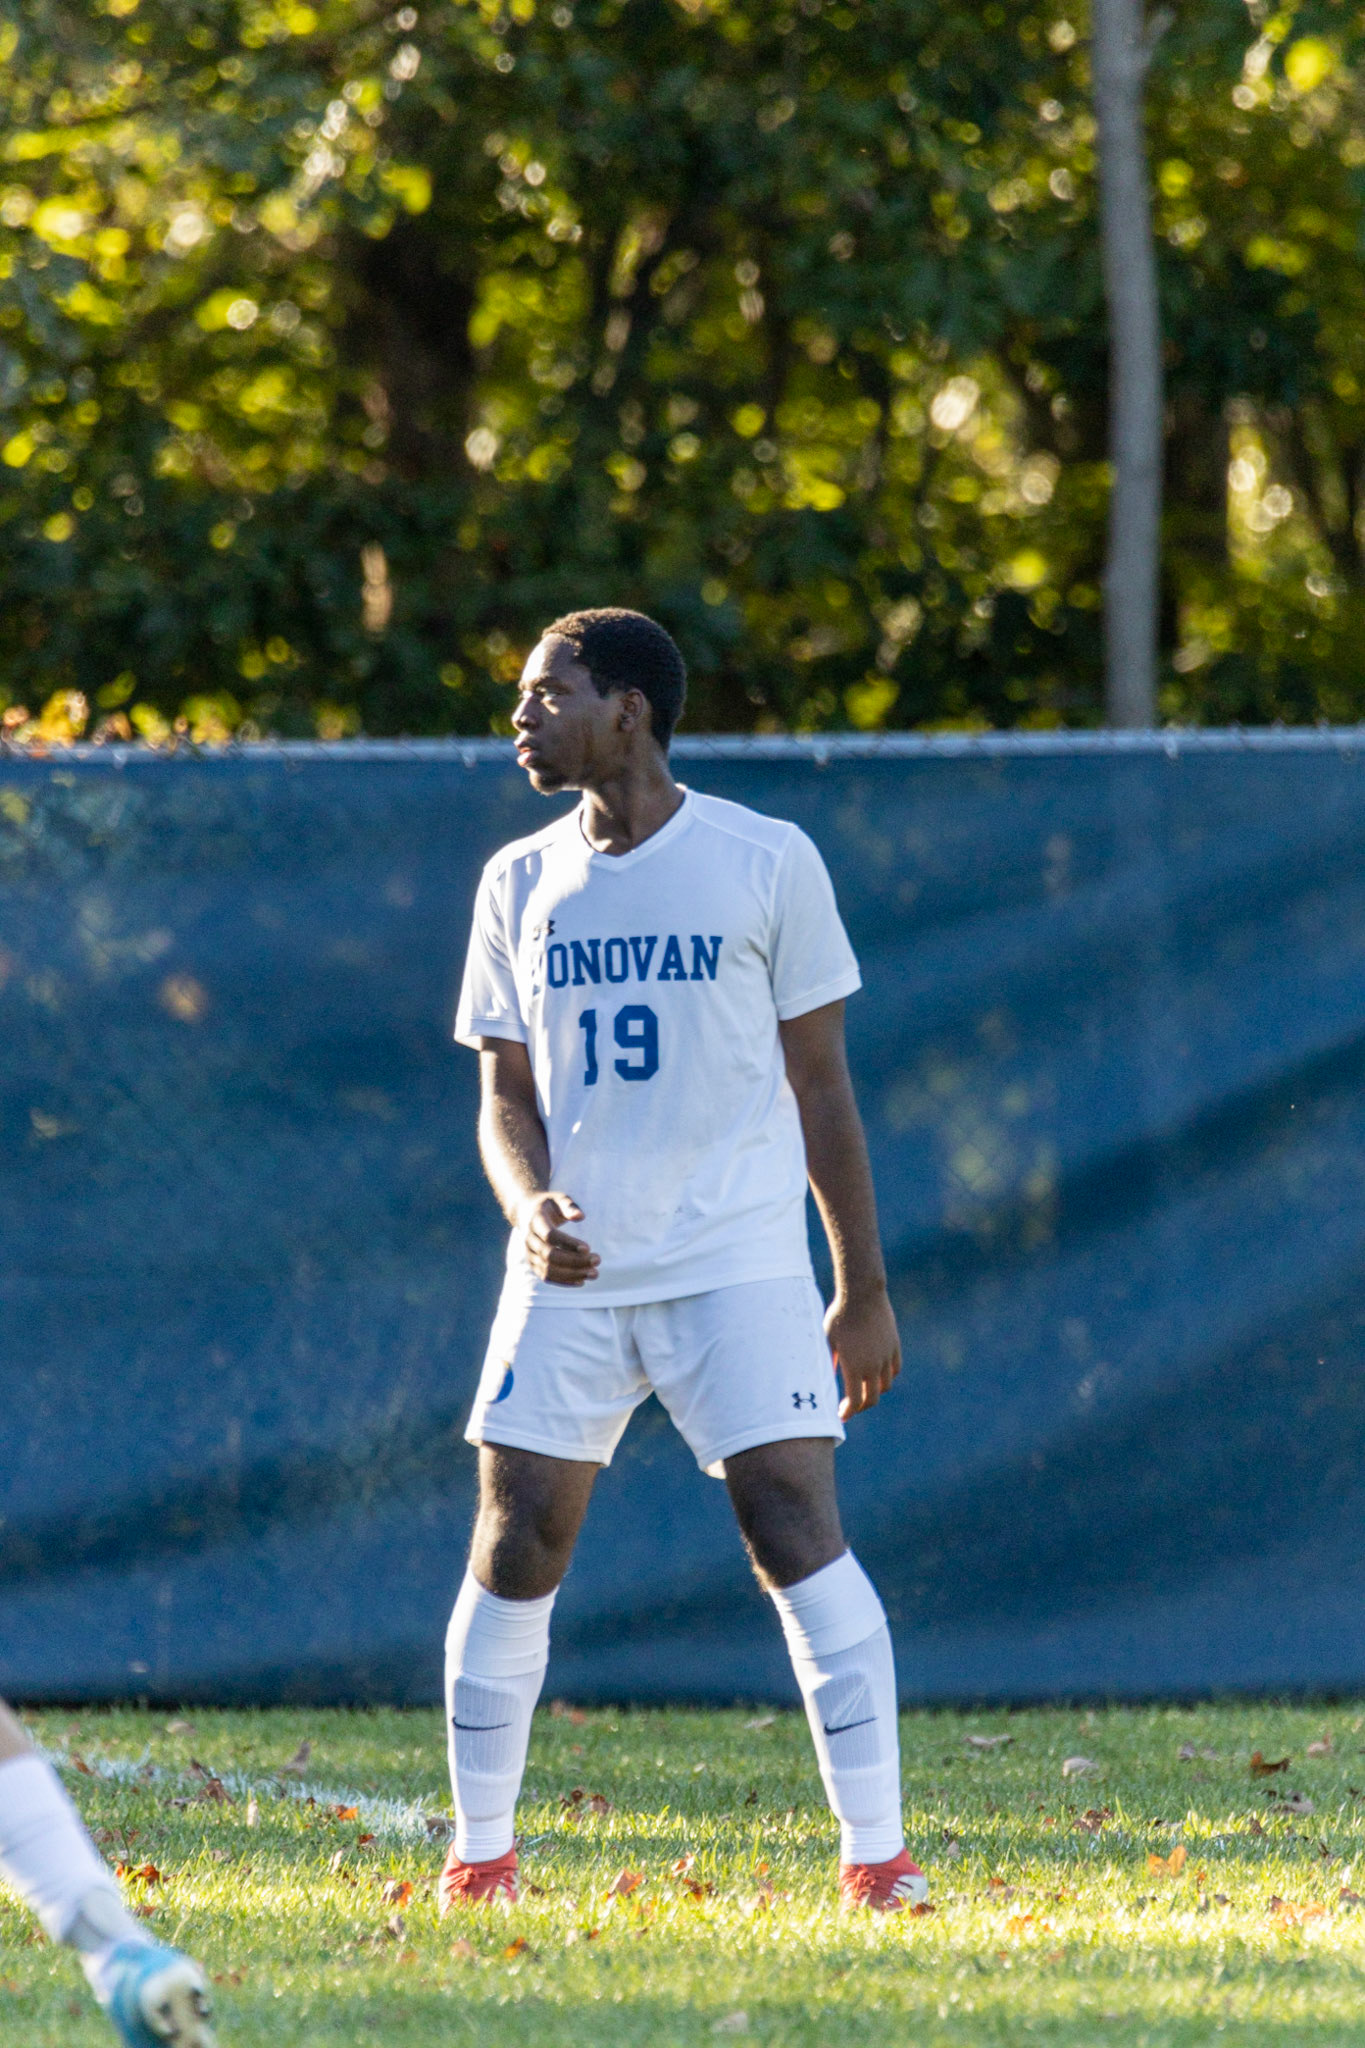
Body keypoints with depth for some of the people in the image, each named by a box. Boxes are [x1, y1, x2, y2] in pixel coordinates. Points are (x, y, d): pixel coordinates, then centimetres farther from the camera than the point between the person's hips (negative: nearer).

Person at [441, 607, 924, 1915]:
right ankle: (480, 1851, 13)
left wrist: (864, 1291, 3)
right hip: (571, 1270, 3)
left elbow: (820, 1085, 4)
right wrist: (529, 1204, -13)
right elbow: (506, 1094, 10)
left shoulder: (765, 863, 0)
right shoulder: (520, 884, 9)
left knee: (795, 1526, -14)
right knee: (516, 1545, -1)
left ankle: (875, 1852, -12)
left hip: (739, 1266, -3)